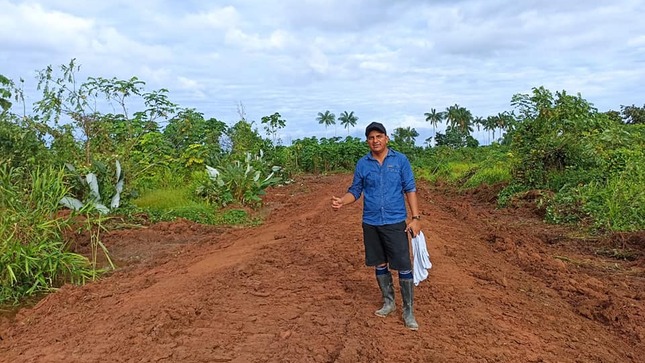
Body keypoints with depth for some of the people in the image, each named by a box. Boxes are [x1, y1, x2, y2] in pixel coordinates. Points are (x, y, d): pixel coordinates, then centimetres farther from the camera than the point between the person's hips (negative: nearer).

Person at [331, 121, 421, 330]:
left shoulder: (400, 160, -2)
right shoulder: (362, 164, 3)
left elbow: (410, 189, -1)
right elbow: (355, 190, 7)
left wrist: (416, 217, -7)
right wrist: (341, 202, -14)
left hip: (395, 222, -2)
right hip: (371, 223, 3)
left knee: (404, 266, -2)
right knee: (380, 264, 14)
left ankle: (408, 311, 10)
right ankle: (389, 302, 31)